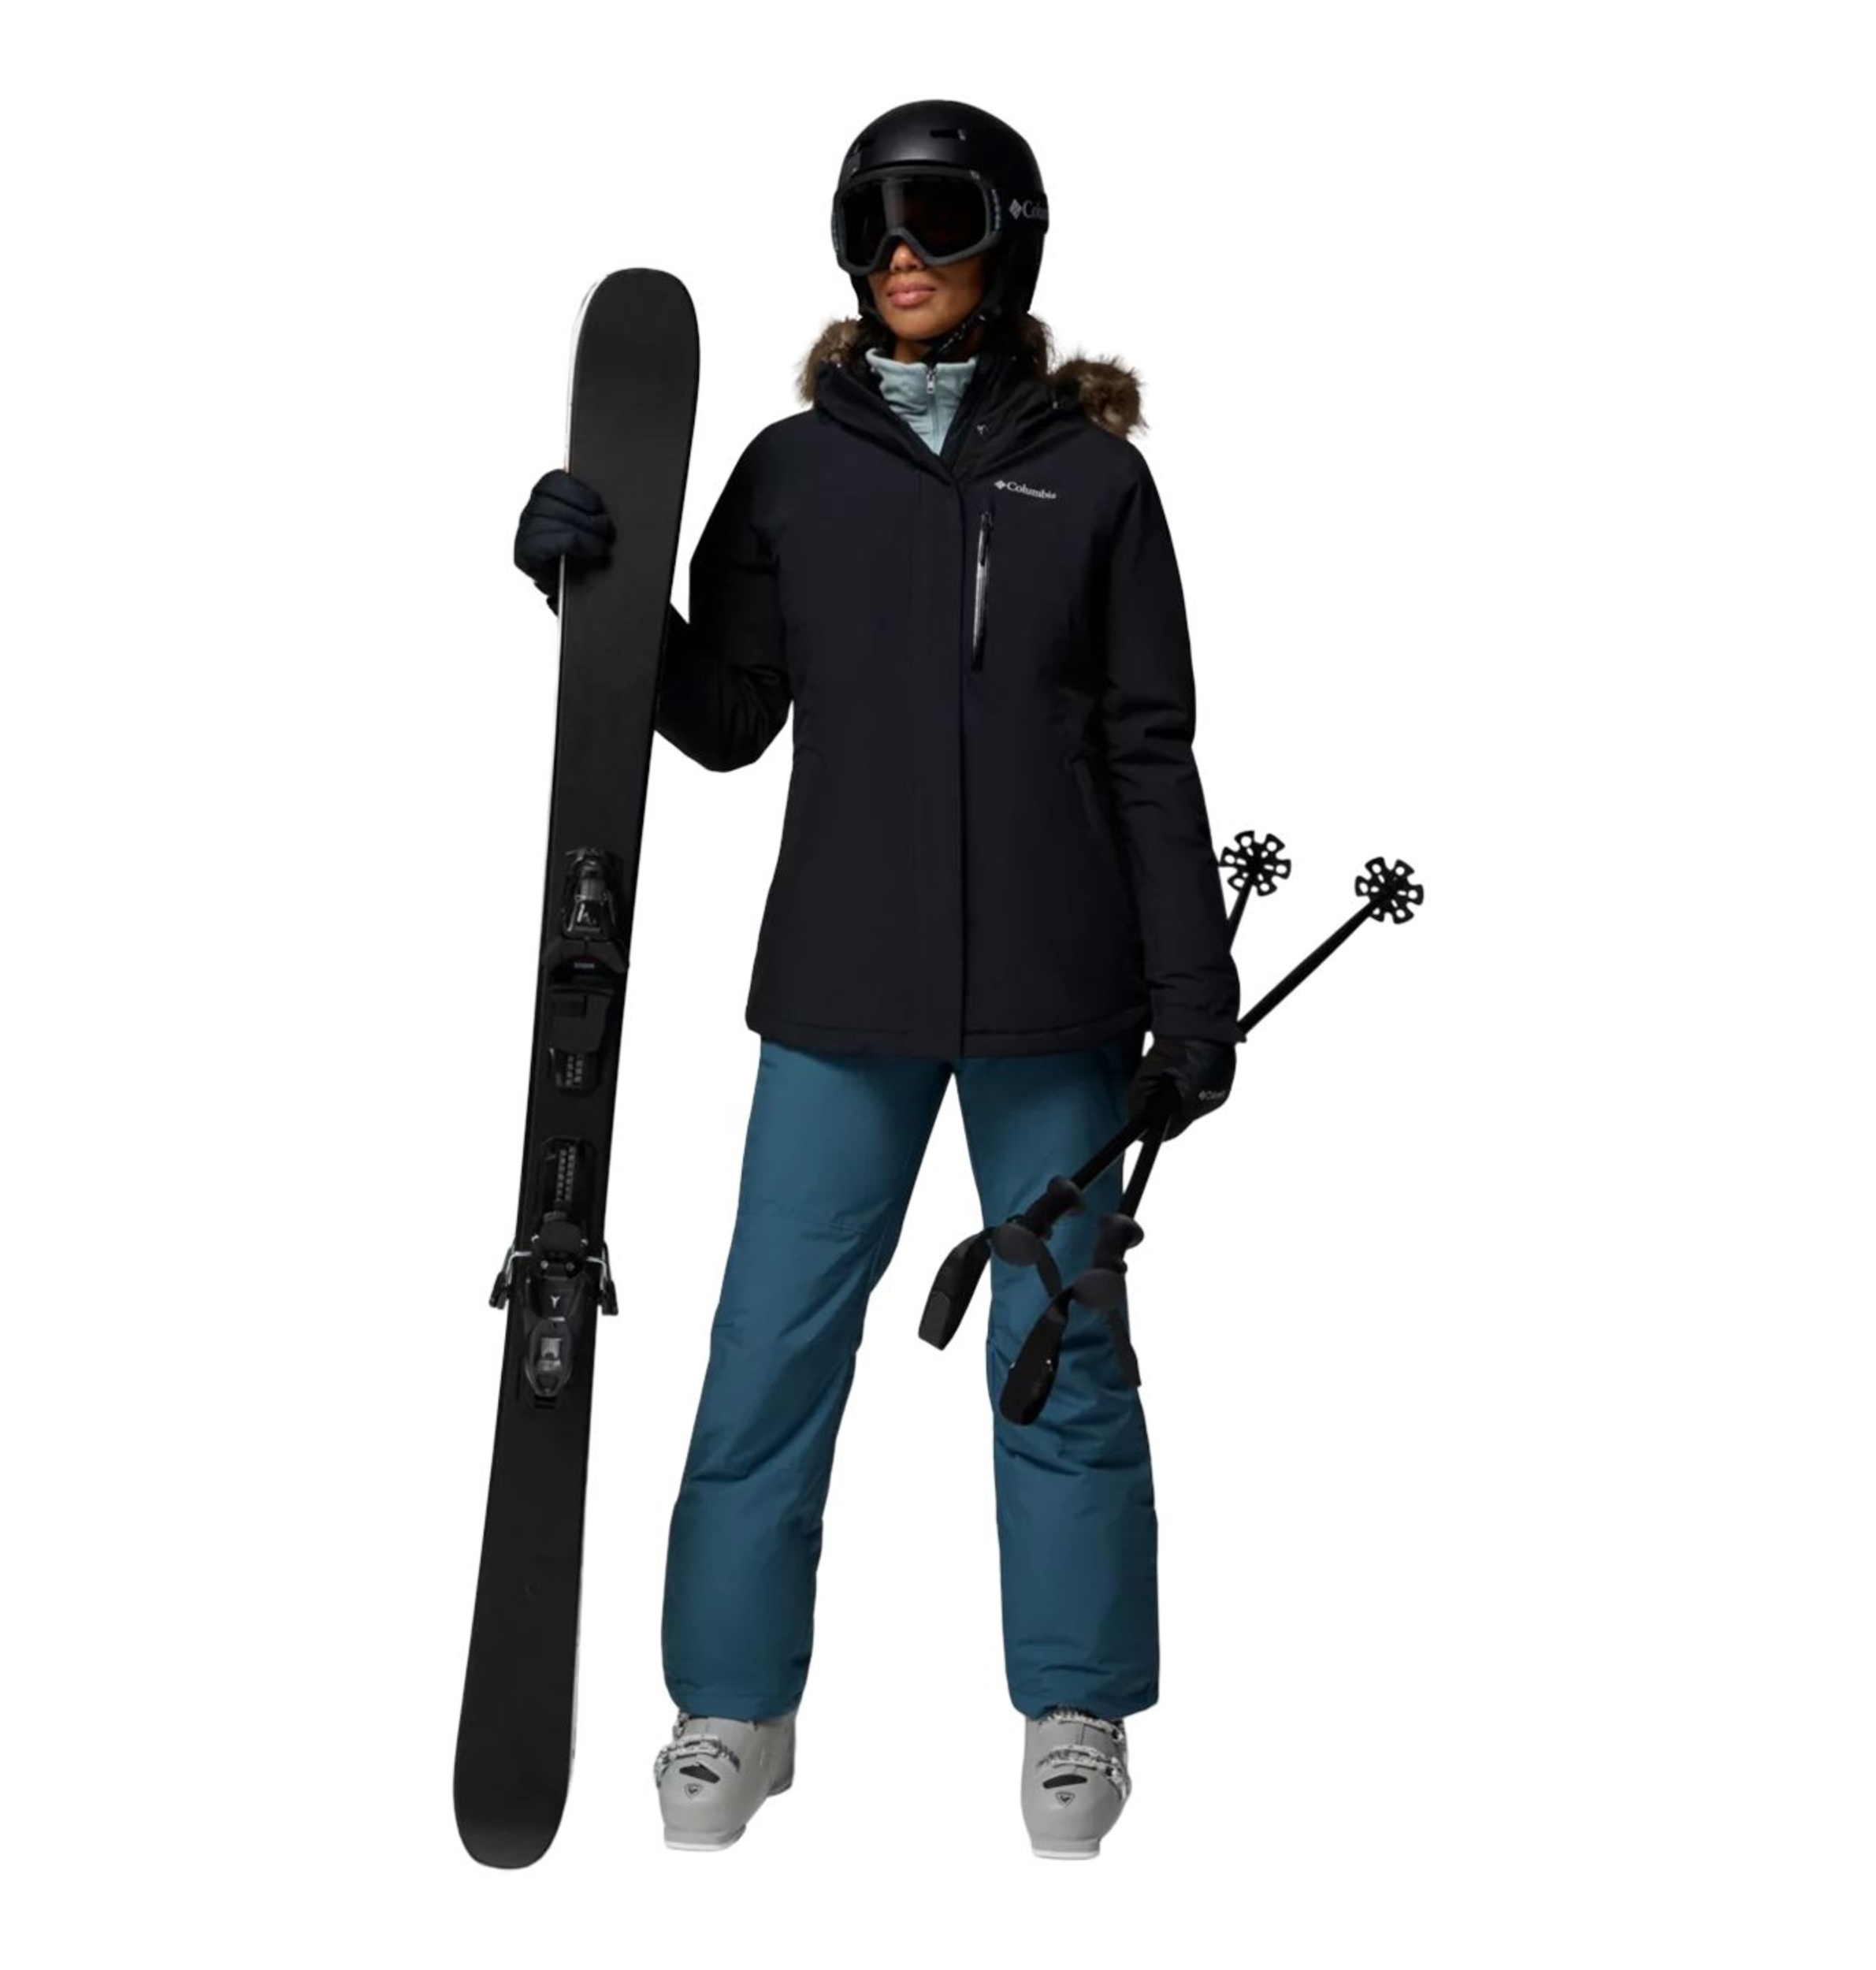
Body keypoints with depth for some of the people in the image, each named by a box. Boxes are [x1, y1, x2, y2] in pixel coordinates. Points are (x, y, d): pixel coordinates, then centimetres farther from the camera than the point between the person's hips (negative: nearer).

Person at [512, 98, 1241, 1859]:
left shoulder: (1089, 472, 4)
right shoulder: (792, 470, 6)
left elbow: (1150, 750, 3)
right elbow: (729, 721, 7)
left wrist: (1191, 982, -1)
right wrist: (601, 592, -8)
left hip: (1052, 990, -1)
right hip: (841, 987, 1)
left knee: (1061, 1353, 8)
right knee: (772, 1348, 3)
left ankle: (1076, 1713, 22)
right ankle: (733, 1711, 18)